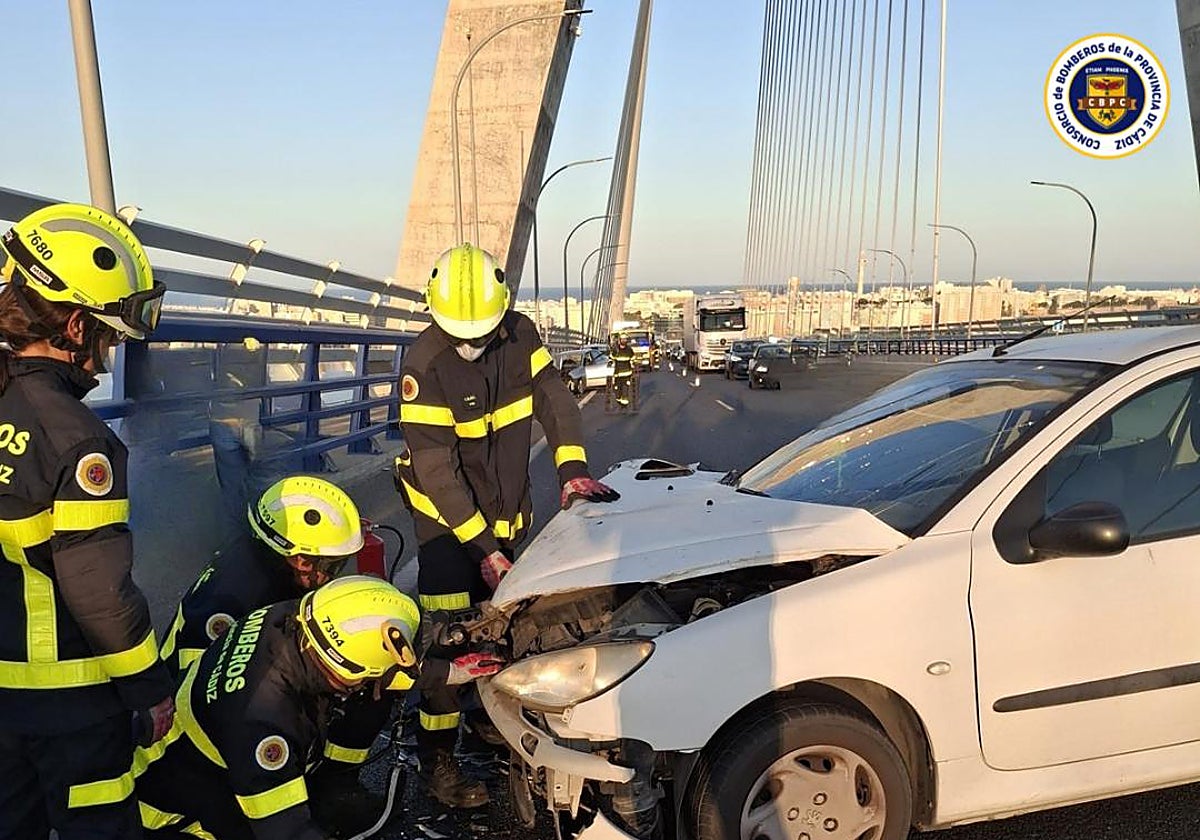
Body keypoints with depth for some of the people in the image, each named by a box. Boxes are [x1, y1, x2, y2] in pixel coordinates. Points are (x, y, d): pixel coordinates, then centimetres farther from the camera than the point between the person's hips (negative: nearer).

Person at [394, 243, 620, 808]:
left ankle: (489, 714, 39)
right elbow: (437, 470, -24)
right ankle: (436, 758, 2)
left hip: (507, 512, 6)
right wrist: (482, 548, -25)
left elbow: (555, 401, -4)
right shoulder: (424, 365, -24)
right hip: (445, 514, -5)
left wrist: (572, 469, -21)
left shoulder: (519, 336, -9)